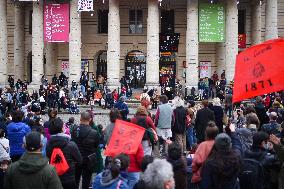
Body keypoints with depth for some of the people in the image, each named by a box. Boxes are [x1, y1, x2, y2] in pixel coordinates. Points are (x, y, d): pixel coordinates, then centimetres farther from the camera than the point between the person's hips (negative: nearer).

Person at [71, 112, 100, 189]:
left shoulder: (74, 131, -15)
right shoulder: (94, 133, -20)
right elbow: (97, 145, -5)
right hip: (88, 160, -2)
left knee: (75, 179, 19)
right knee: (86, 180, 10)